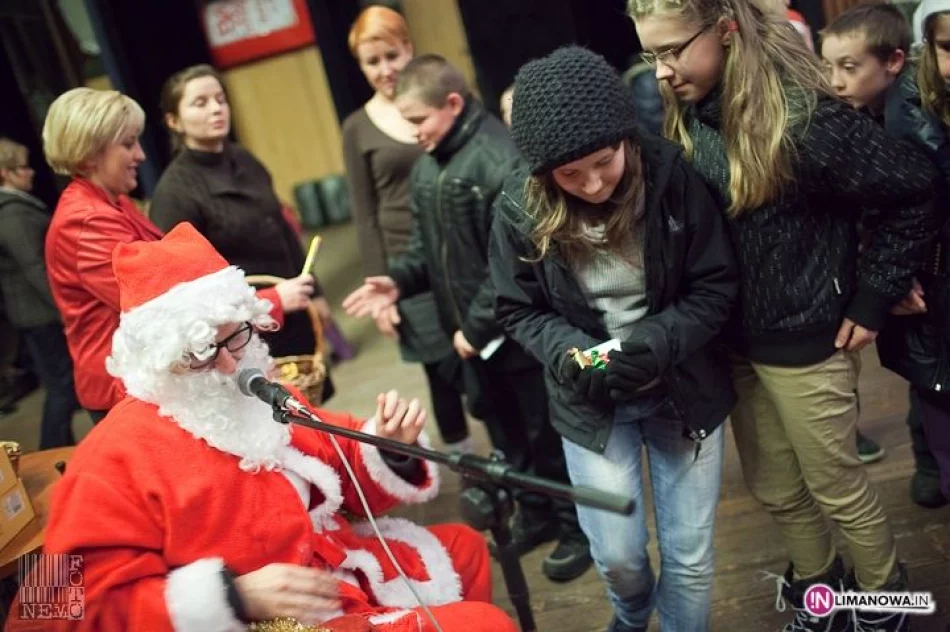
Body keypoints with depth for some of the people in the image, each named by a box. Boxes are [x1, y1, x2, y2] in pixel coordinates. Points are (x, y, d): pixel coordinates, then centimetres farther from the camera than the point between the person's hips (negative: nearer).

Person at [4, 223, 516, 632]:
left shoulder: (263, 399, 5)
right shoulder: (118, 456, -15)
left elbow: (342, 469, 14)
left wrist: (390, 449, -10)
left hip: (341, 570, 8)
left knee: (464, 549, 22)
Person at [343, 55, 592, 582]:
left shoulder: (501, 161, -21)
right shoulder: (425, 166, 7)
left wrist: (478, 325, -19)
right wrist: (399, 280, -3)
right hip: (468, 332, 8)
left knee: (547, 432, 8)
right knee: (503, 430, 21)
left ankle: (576, 525, 29)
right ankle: (535, 514, 41)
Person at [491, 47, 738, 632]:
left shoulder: (673, 177, -16)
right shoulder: (521, 210, -14)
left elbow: (717, 284, -9)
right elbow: (519, 311, -2)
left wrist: (659, 341, -25)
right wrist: (569, 354, -21)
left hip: (683, 388, 0)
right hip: (589, 401, 1)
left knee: (690, 557, 8)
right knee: (618, 555, 9)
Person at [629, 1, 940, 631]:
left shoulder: (800, 115, -23)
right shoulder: (686, 115, -3)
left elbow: (917, 191, -17)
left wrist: (871, 301, -13)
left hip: (805, 343, -6)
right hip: (735, 340, 6)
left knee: (838, 489, 14)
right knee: (777, 491, 20)